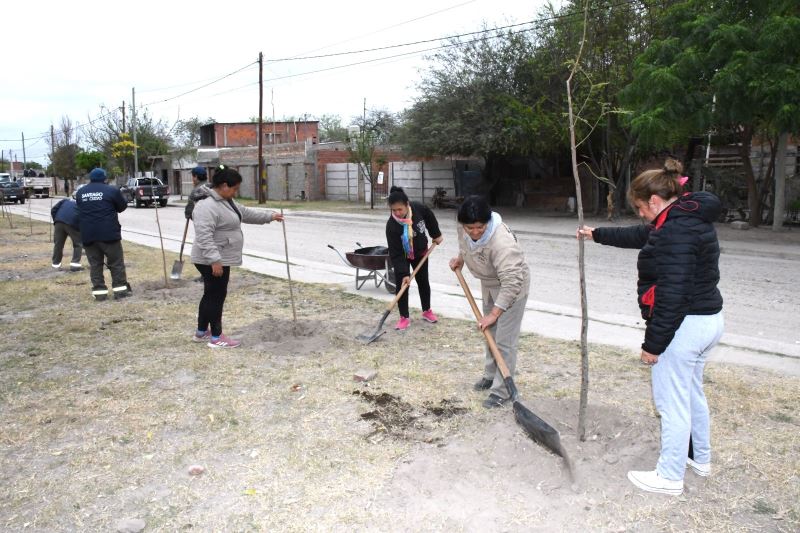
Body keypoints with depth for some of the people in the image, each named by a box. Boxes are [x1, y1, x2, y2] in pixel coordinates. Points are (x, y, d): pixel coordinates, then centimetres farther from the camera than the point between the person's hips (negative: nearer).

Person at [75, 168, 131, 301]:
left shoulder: (80, 192, 11)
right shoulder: (112, 190, -4)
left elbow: (81, 210, 20)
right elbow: (123, 207, 6)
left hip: (88, 234, 4)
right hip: (109, 233, -4)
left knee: (95, 265, 9)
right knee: (116, 263, 5)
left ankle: (99, 291, 7)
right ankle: (120, 289, 3)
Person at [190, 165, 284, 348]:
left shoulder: (225, 201, 11)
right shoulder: (207, 206, -22)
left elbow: (246, 213, 23)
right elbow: (204, 236, -29)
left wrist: (270, 216, 23)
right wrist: (214, 260, -31)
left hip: (220, 258, 10)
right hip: (212, 261, -10)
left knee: (211, 294, 16)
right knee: (216, 295, -2)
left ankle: (201, 332, 27)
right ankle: (216, 337, 8)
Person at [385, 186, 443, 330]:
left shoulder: (419, 209, -27)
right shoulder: (392, 225, -34)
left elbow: (430, 218, -1)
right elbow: (395, 253, -31)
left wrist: (436, 235, 7)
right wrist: (403, 273, -33)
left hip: (420, 252, 3)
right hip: (402, 256, -3)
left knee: (423, 281, 14)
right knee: (401, 284, -6)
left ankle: (427, 311, 32)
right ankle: (404, 317, 6)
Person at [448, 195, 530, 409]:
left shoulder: (501, 241, -40)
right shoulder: (464, 227, -18)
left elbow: (511, 281, -40)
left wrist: (494, 313, -37)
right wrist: (460, 258, 0)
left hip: (512, 287, -8)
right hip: (489, 283, 8)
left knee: (505, 340, -7)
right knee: (490, 333, 20)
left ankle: (502, 391, 5)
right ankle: (490, 375, 38)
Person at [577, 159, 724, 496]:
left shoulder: (676, 230, -23)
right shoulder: (690, 218, 10)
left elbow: (671, 295, -26)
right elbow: (640, 236, 25)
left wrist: (653, 344, -20)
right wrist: (596, 234, 35)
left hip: (683, 326, -11)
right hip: (708, 319, 11)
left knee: (672, 402, 2)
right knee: (692, 393, 24)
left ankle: (670, 477, 16)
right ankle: (701, 459, 41)